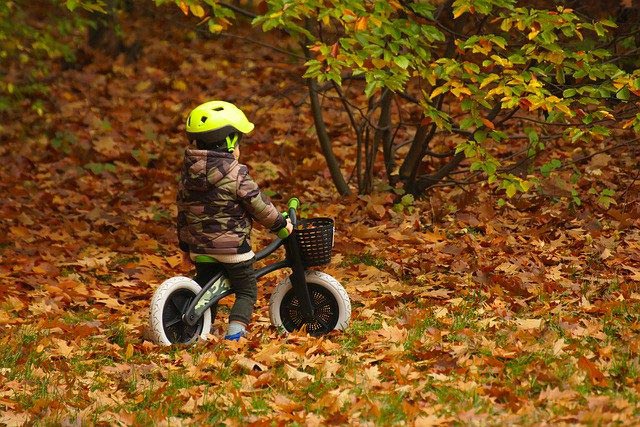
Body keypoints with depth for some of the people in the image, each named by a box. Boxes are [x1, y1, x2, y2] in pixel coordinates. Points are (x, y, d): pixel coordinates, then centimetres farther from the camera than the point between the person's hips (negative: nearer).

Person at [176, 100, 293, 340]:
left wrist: (186, 244, 23)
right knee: (246, 291, 7)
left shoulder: (188, 175, 3)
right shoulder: (235, 174, -15)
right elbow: (258, 205, -11)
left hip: (201, 247, 5)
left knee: (204, 287, 19)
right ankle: (235, 329, -7)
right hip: (233, 247, -5)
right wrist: (281, 225, 4)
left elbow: (183, 211, 12)